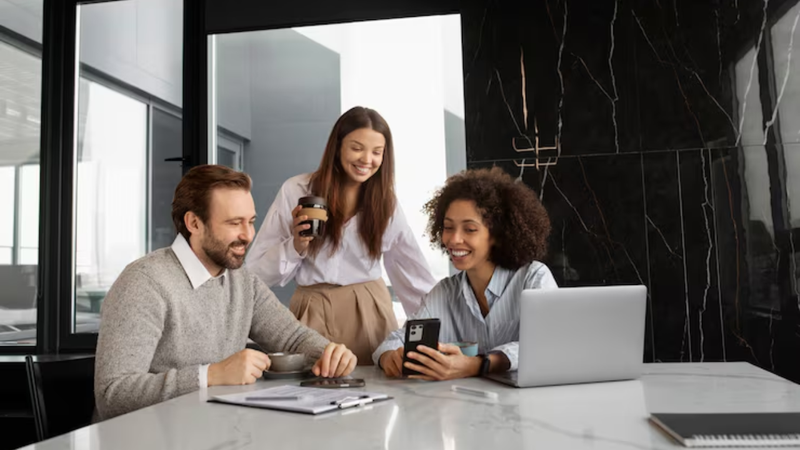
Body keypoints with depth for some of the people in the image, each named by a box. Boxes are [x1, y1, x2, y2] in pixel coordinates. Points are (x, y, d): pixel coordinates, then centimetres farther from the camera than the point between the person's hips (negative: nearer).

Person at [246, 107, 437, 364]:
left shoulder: (386, 202, 4)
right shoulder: (296, 190, -4)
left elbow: (415, 275, 10)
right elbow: (257, 272, -2)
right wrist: (295, 247, -18)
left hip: (371, 313, 2)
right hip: (314, 314, -1)